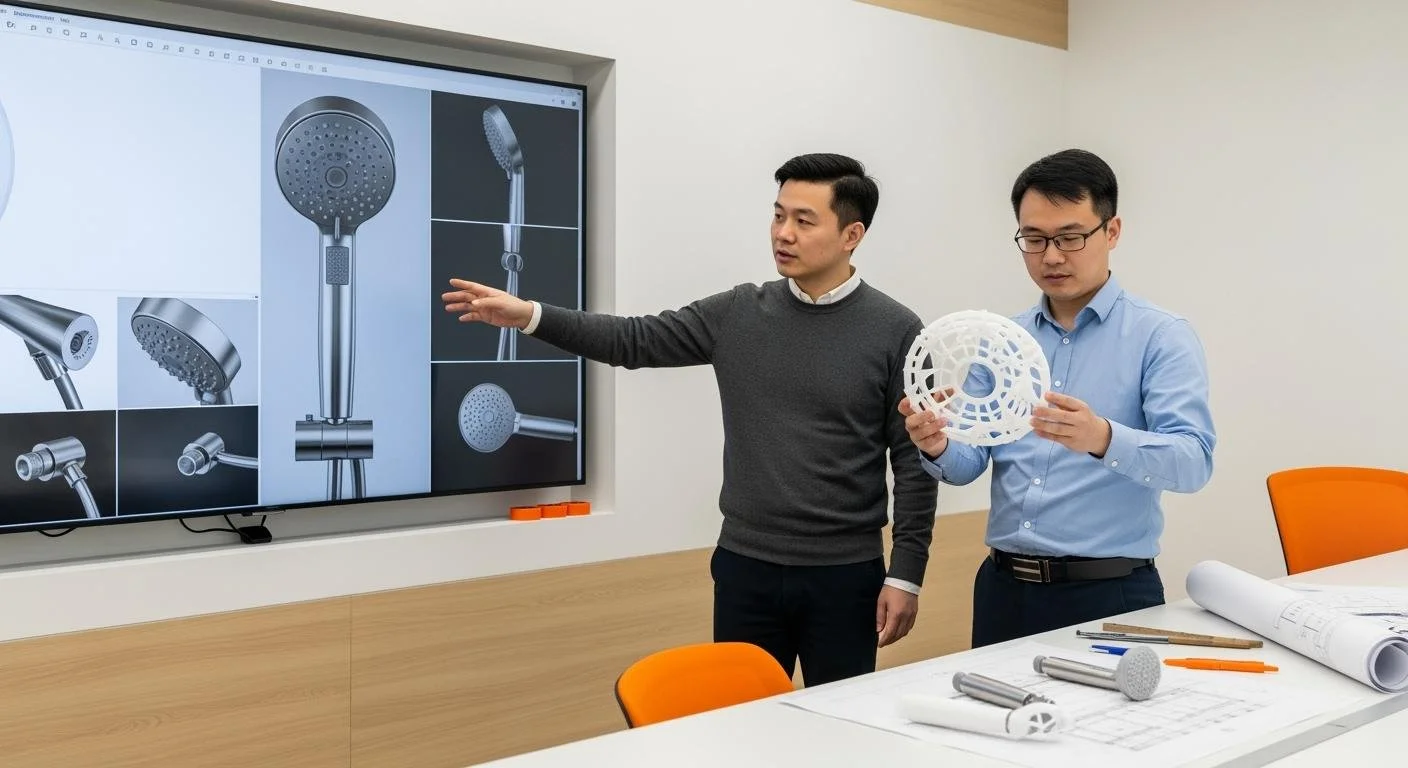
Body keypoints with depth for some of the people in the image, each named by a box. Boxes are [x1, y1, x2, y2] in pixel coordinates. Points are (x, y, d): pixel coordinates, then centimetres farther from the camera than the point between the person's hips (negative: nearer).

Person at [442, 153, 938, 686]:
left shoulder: (895, 332, -6)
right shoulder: (737, 314, 3)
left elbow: (915, 462, -6)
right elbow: (636, 341, 2)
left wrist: (905, 574, -9)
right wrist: (530, 316, -10)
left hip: (843, 576, -3)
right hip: (744, 568, 3)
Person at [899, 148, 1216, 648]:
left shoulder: (1160, 336, -6)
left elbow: (1191, 461, -18)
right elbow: (970, 462, 6)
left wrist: (1104, 440, -37)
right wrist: (938, 448, -17)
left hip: (1108, 593, -4)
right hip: (1002, 587, 4)